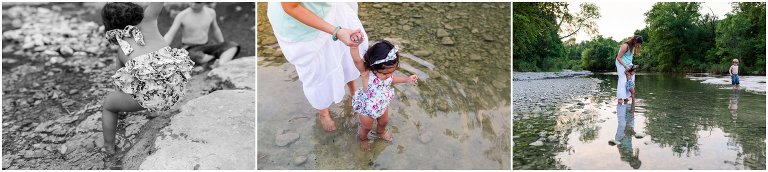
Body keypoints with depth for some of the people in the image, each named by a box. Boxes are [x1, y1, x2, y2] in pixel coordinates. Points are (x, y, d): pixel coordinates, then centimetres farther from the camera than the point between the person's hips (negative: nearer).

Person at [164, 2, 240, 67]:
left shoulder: (211, 12, -4)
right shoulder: (182, 15, -15)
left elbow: (216, 30, 12)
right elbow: (169, 36, -15)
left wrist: (224, 48, 11)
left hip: (206, 46, 3)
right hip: (190, 50, -3)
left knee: (234, 46, -21)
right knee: (194, 57, -42)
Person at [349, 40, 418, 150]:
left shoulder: (387, 71, -23)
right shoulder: (366, 73, -42)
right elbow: (356, 60, -63)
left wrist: (407, 79, -2)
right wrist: (354, 44, -81)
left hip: (383, 105, 5)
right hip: (366, 108, -5)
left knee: (384, 122, 34)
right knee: (367, 127, 25)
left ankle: (380, 132, 69)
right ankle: (362, 138, 61)